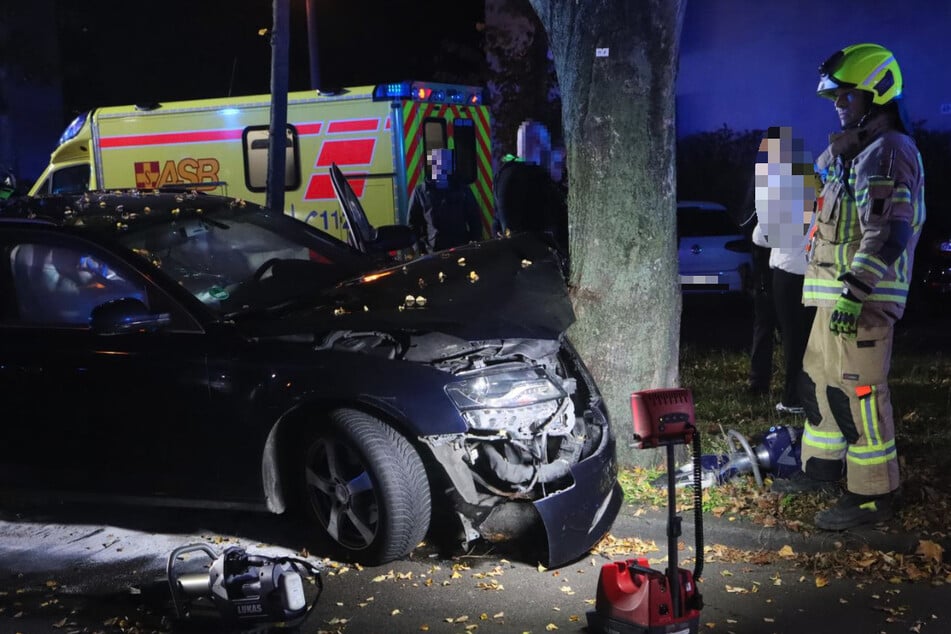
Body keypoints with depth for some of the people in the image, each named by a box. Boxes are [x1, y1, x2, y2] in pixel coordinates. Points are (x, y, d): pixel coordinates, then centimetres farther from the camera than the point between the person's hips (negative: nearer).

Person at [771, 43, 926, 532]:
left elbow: (888, 233, -22)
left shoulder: (888, 152, -14)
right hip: (836, 293, 10)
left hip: (863, 296, -10)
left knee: (857, 391, -7)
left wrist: (853, 291, -26)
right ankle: (823, 465, 31)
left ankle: (874, 494, 1)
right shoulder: (855, 152, 18)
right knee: (820, 380, 17)